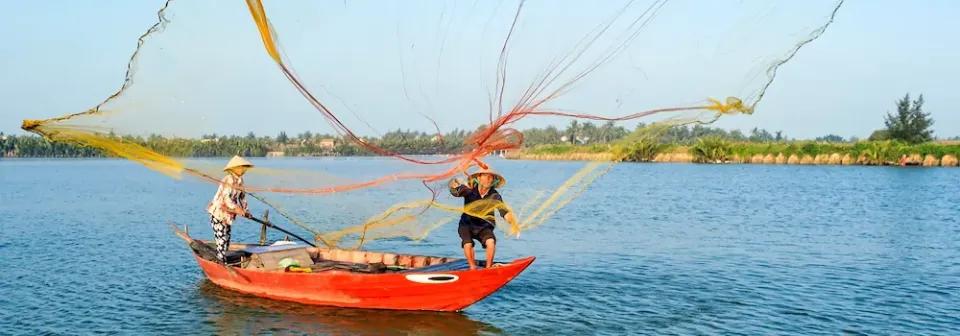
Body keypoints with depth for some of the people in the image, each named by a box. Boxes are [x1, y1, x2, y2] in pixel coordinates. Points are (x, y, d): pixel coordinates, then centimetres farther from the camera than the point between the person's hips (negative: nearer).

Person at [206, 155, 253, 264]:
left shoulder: (239, 180, 11)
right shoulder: (229, 179, -19)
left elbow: (242, 196, 18)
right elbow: (227, 198, -25)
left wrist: (245, 210, 12)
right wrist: (237, 209, -28)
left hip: (227, 216, 10)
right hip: (218, 213, -10)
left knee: (226, 239, 14)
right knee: (221, 239, -8)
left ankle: (221, 259, 24)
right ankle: (221, 261, -4)